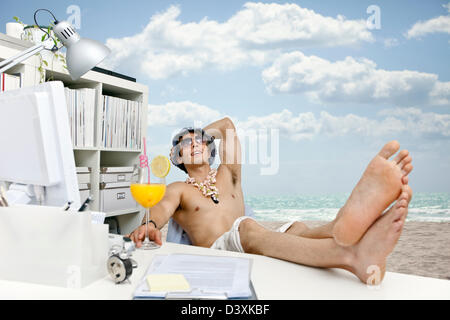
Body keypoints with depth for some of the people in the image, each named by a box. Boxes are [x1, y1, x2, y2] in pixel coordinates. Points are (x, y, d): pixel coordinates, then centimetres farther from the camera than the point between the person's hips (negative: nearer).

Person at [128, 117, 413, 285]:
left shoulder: (227, 175, 26)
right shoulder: (178, 190, 15)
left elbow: (227, 124, 30)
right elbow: (164, 208, -11)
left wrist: (199, 135, 38)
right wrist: (150, 225, -34)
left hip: (258, 246, 4)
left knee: (298, 230, -28)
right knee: (246, 227, -37)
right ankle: (351, 256, -67)